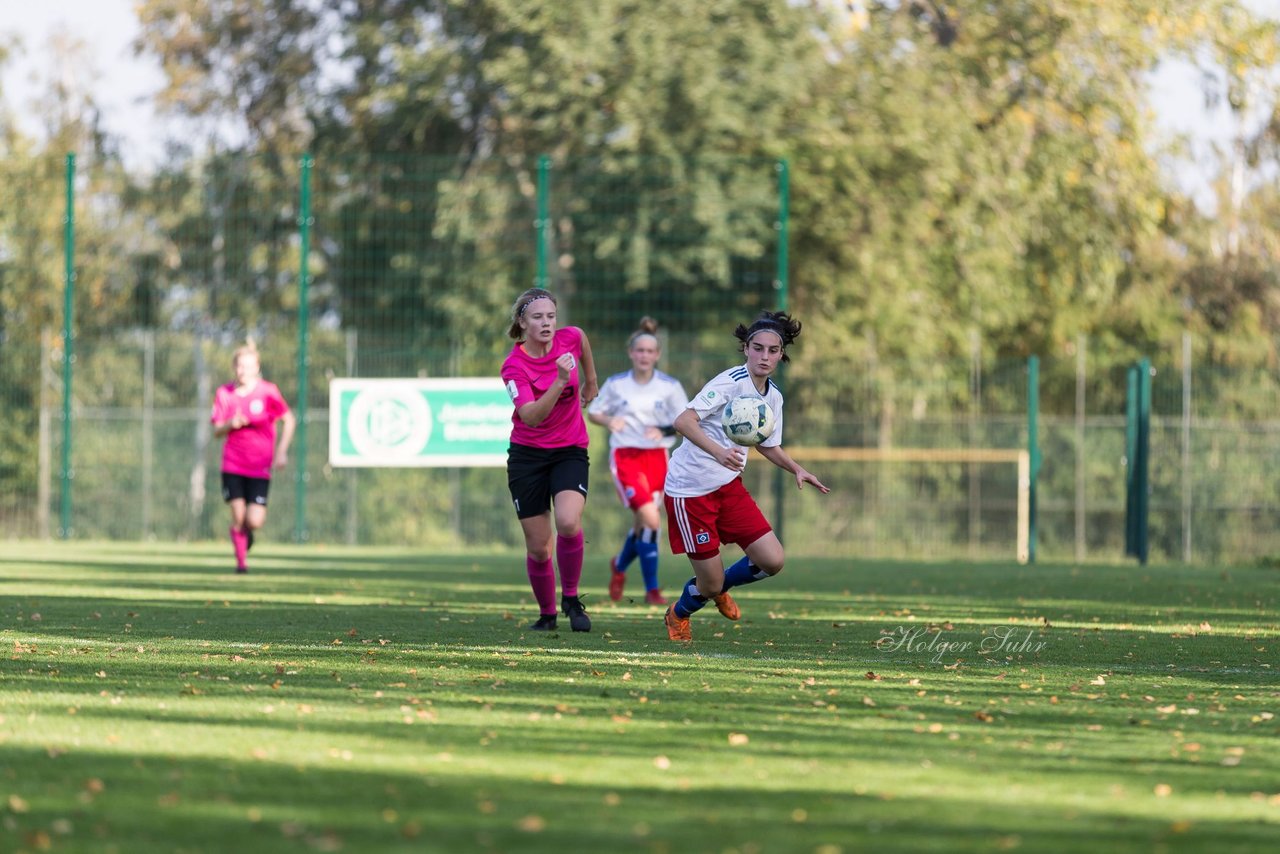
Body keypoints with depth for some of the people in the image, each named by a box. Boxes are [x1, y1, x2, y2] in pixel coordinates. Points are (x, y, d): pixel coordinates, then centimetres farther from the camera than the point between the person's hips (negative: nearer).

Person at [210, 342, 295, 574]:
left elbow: (288, 420, 2)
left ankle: (248, 530, 27)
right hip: (233, 465, 1)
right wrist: (230, 424, -18)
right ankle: (241, 561, 11)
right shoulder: (224, 394, 1)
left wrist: (281, 452, -6)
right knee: (238, 517, -8)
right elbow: (217, 431, 5)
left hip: (260, 467, -1)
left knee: (254, 521, -10)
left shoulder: (268, 391, -6)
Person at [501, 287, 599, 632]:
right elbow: (531, 416, -29)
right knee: (538, 546, 1)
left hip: (570, 451, 1)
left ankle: (571, 597, -3)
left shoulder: (570, 338, -6)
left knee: (568, 523, -25)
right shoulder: (514, 366, -16)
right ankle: (547, 613, 24)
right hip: (528, 457, -1)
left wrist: (590, 381, 31)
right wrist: (560, 382, -39)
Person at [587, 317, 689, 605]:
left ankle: (620, 565, 36)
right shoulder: (615, 384, 1)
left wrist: (664, 430, -17)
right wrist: (609, 420, -11)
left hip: (657, 457, 2)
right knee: (651, 520, -18)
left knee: (642, 523, 4)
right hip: (625, 455, -2)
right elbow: (593, 411, 11)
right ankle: (652, 588, -8)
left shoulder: (670, 386, 1)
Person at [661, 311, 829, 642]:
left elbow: (768, 444, 21)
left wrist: (797, 469, 3)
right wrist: (718, 452, -45)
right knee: (710, 583, -4)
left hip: (729, 485, 7)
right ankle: (678, 615, 31)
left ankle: (718, 588, 28)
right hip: (690, 489, -7)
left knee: (772, 561, -3)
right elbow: (683, 421, -30)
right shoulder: (731, 383, -20)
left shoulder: (773, 396, 5)